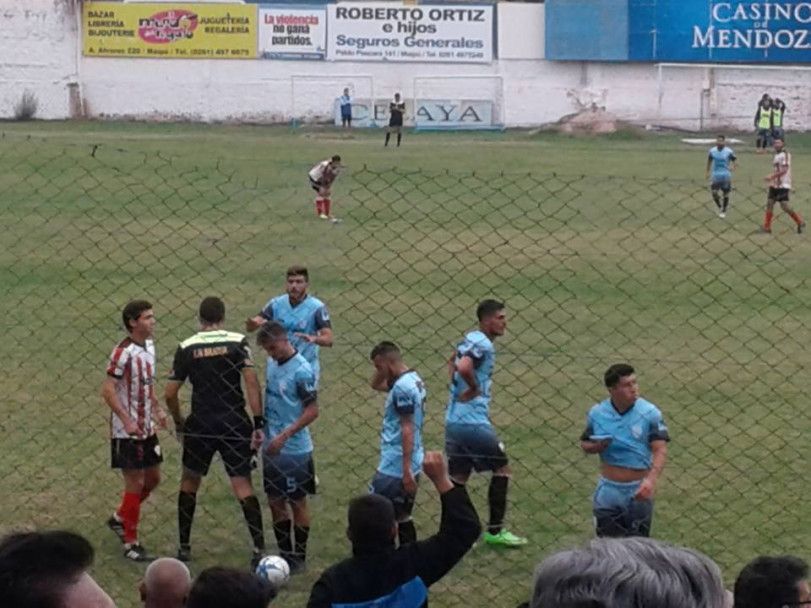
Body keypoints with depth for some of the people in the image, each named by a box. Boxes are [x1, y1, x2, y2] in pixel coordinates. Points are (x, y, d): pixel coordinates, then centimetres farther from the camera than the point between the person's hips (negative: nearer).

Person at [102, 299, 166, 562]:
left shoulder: (149, 345, 6)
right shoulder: (124, 352, -20)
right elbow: (108, 391, -22)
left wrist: (156, 408, 9)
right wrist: (127, 421, -25)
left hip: (147, 428, 8)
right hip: (126, 431, -8)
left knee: (153, 478, 16)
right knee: (135, 482, -3)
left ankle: (119, 518, 36)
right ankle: (131, 543, 8)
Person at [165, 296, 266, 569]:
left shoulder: (186, 347, 1)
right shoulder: (238, 342, -3)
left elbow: (170, 394, 1)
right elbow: (251, 382, -14)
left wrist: (179, 423, 17)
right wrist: (259, 422, -12)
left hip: (200, 424, 1)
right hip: (235, 423, -1)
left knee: (189, 481, 19)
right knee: (242, 483, 3)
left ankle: (184, 547, 22)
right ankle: (259, 548, -6)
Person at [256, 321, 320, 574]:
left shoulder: (301, 370, -17)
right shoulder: (273, 365, 5)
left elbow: (312, 410, -18)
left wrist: (285, 435, -23)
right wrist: (262, 430, 12)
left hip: (294, 451, -7)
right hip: (272, 448, 7)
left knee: (297, 502, 5)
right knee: (275, 501, 13)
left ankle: (299, 558, 16)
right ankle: (285, 554, 25)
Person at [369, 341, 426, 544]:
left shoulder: (402, 387, -18)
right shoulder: (413, 379, 12)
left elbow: (407, 430, -21)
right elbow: (375, 384, 28)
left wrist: (406, 470, -22)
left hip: (394, 468, -10)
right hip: (406, 466, 10)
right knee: (402, 518, 15)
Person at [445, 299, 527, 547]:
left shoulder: (469, 340, 14)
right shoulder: (483, 344, -16)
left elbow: (453, 363, 33)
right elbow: (464, 367, -34)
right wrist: (474, 389, -15)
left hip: (454, 422, 9)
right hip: (473, 422, -9)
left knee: (458, 478, 12)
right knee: (502, 468, 8)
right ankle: (495, 530, 13)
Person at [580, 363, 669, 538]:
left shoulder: (649, 413, -14)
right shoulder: (597, 413, -5)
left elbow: (660, 450, -20)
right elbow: (585, 444, 8)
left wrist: (651, 479, -36)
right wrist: (596, 446, -16)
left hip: (638, 491, -2)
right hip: (608, 491, 2)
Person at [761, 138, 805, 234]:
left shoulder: (785, 154, -13)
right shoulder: (776, 155, 15)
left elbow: (784, 170, -20)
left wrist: (772, 176, -22)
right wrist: (771, 177, 11)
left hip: (783, 185, -9)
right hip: (775, 184, 9)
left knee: (784, 206, -11)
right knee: (769, 203, 4)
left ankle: (800, 223, 4)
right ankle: (767, 227, 7)